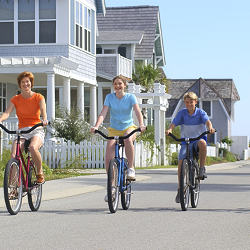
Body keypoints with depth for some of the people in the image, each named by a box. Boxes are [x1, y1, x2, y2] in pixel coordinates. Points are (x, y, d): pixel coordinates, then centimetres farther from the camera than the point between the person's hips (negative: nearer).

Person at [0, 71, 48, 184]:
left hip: (36, 130, -2)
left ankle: (40, 173, -13)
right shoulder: (15, 99, 8)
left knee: (33, 147, -36)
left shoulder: (38, 97, 4)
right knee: (13, 156, -24)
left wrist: (44, 120, -37)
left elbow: (43, 110, -13)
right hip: (22, 132, 2)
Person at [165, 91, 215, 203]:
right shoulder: (182, 113, 1)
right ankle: (180, 189, -5)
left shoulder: (200, 112, -2)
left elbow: (207, 121, -19)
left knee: (202, 143, -37)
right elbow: (174, 123, -9)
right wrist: (169, 129, -32)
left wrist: (210, 127, -42)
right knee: (181, 162, -17)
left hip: (198, 139, -1)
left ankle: (202, 169, -23)